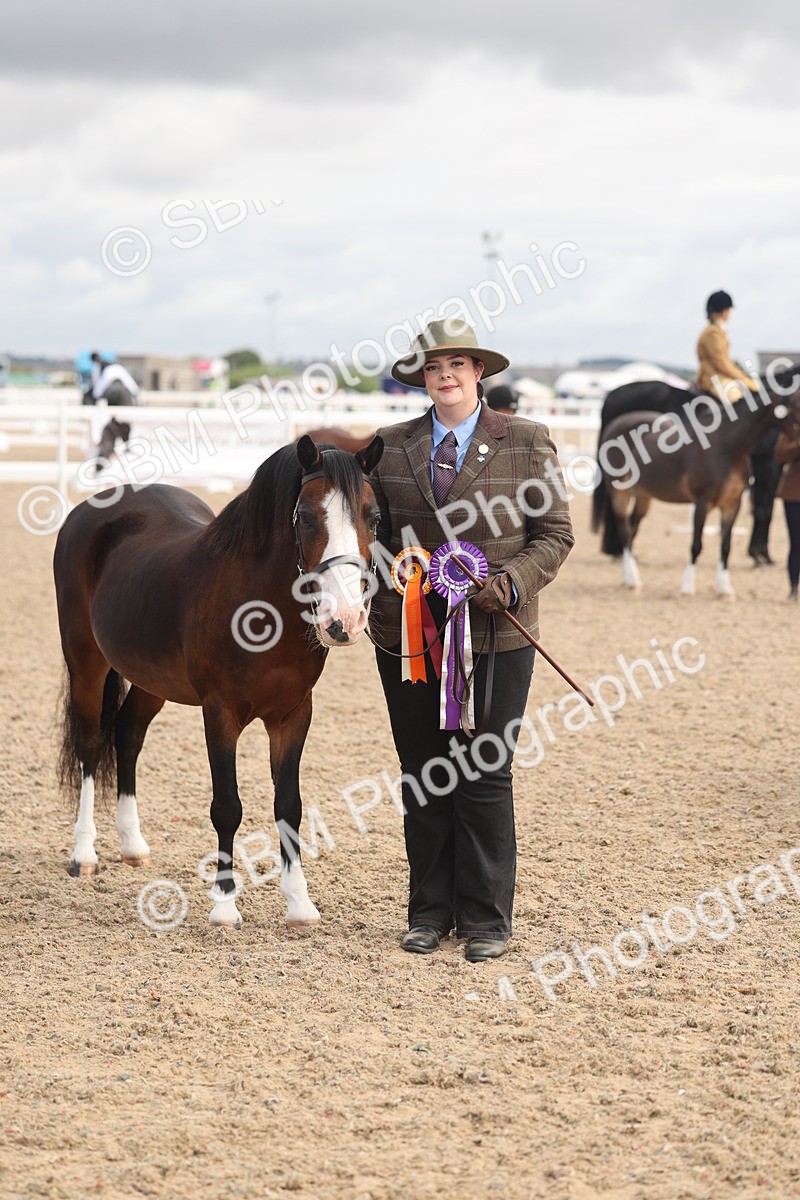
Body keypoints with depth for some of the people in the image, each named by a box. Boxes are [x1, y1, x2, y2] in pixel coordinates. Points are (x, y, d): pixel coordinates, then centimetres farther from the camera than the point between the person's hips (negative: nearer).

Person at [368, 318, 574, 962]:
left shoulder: (527, 443, 0)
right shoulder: (391, 446, 7)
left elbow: (555, 534, 1)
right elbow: (374, 531, 15)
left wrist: (510, 582, -15)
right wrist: (383, 584, -4)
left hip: (495, 636, -3)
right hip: (407, 636, 3)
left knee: (486, 776, 1)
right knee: (423, 779, 9)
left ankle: (486, 919, 11)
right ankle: (430, 911, 20)